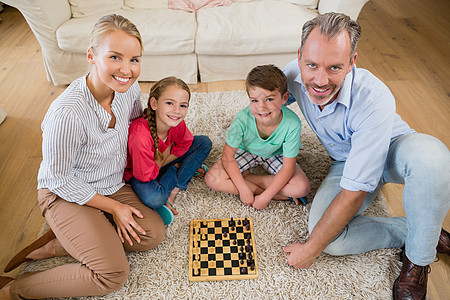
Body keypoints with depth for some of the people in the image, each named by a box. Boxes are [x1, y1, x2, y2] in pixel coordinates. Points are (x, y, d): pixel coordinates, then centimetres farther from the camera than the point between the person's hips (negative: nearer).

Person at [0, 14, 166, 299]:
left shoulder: (130, 88, -14)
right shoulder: (67, 114, -34)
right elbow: (60, 179, -21)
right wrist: (113, 206, -14)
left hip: (113, 185, 7)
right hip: (67, 195, -7)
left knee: (154, 233, -6)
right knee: (113, 274, -15)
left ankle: (55, 245, 3)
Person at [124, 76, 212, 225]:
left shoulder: (178, 123, -21)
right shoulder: (140, 136, -38)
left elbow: (185, 144, -1)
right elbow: (145, 175, -29)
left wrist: (163, 161, -13)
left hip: (162, 161, 7)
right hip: (138, 172, -7)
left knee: (204, 142, -7)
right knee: (153, 198, -39)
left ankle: (171, 195, -11)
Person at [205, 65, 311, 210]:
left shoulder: (292, 123, -33)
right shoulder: (242, 120, -33)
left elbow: (288, 167, -25)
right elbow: (228, 157, -22)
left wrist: (265, 197, -29)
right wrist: (244, 190, -27)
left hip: (275, 155, 0)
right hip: (245, 151, 1)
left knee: (302, 188, -23)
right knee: (212, 179, -23)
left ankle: (246, 176, -10)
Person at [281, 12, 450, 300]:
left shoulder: (373, 100, -38)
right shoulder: (295, 75, -22)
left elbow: (355, 192, -34)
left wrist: (310, 250, -27)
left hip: (394, 150, -3)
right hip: (347, 160, 4)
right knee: (328, 236, -26)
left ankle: (418, 257, -17)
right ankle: (411, 230, -3)